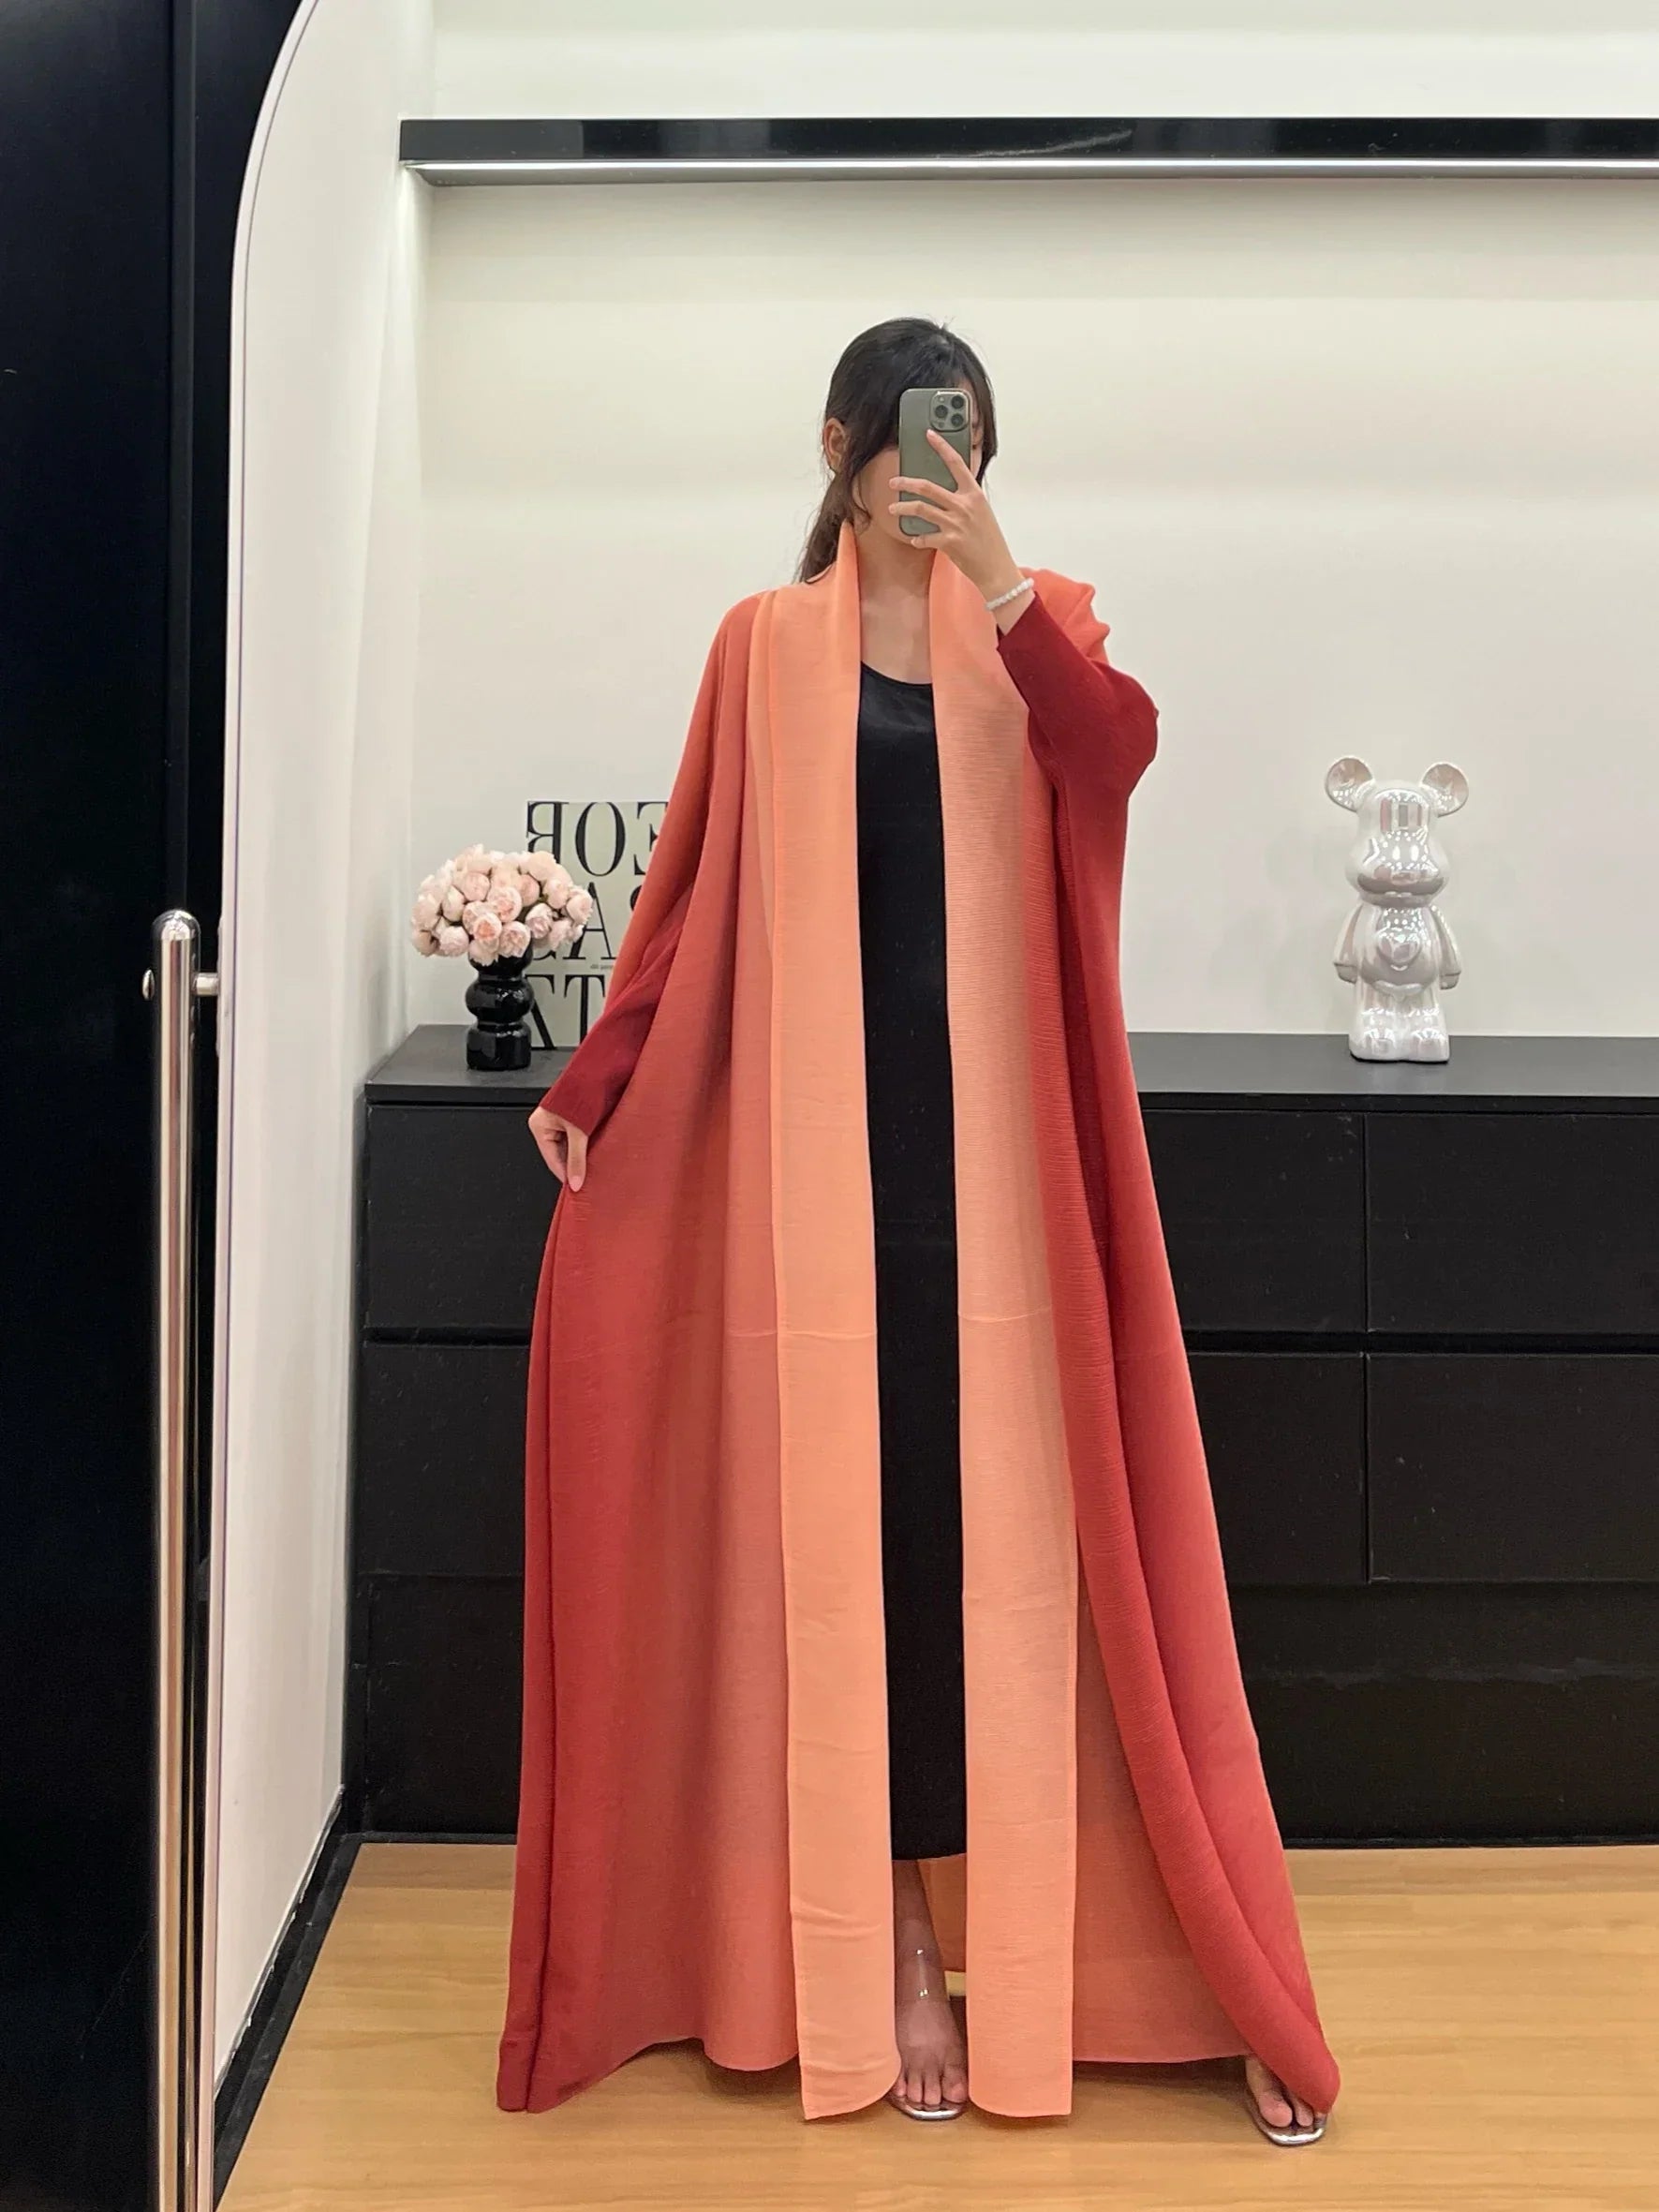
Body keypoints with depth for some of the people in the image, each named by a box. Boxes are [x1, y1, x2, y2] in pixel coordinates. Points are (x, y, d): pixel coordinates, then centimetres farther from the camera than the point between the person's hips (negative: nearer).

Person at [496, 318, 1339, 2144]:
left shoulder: (1043, 620, 10)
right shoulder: (767, 645, 9)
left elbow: (1117, 752, -12)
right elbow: (695, 885, 7)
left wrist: (997, 581, -23)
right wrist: (595, 1079, -1)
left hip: (1001, 1130, 0)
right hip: (825, 1125, 0)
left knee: (1004, 1500, -1)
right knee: (855, 1506, 0)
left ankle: (975, 1912, 10)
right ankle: (891, 1942, 9)